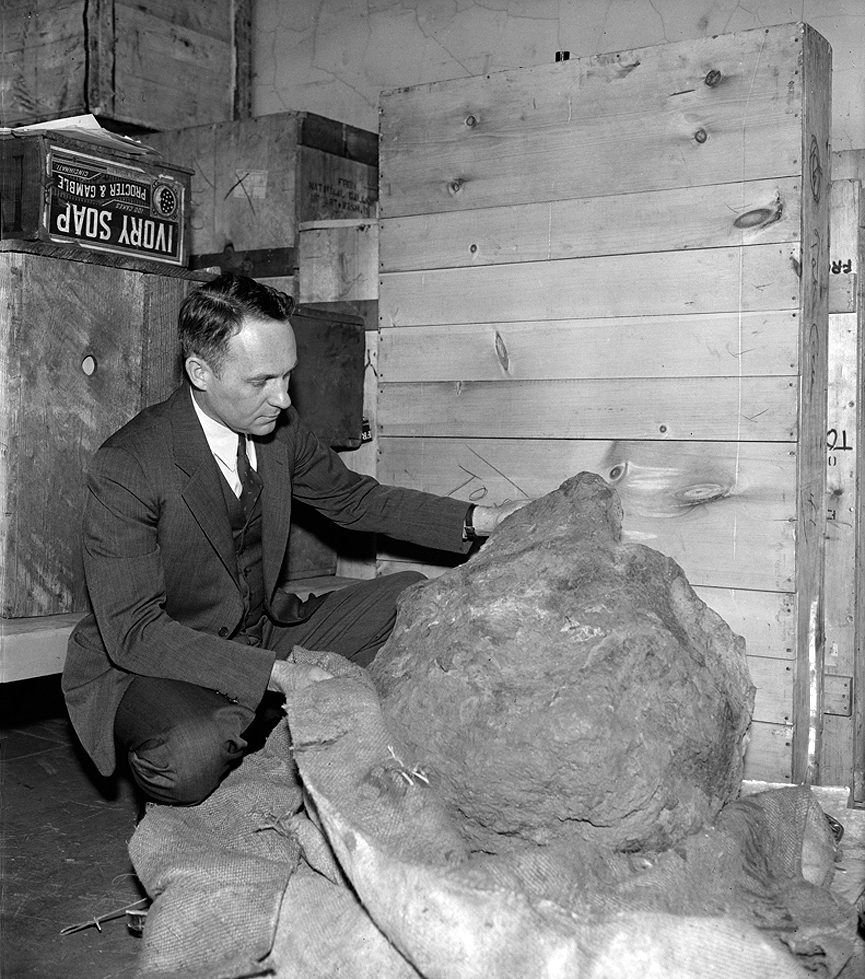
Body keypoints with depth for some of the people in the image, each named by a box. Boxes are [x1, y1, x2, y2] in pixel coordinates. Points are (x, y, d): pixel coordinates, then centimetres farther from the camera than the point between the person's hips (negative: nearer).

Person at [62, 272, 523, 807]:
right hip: (144, 665, -6)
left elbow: (354, 497, 10)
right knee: (194, 754, -38)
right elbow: (133, 631, -26)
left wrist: (481, 520, -3)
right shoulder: (125, 469, -24)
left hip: (264, 634, 7)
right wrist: (277, 674, -34)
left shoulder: (279, 427, -5)